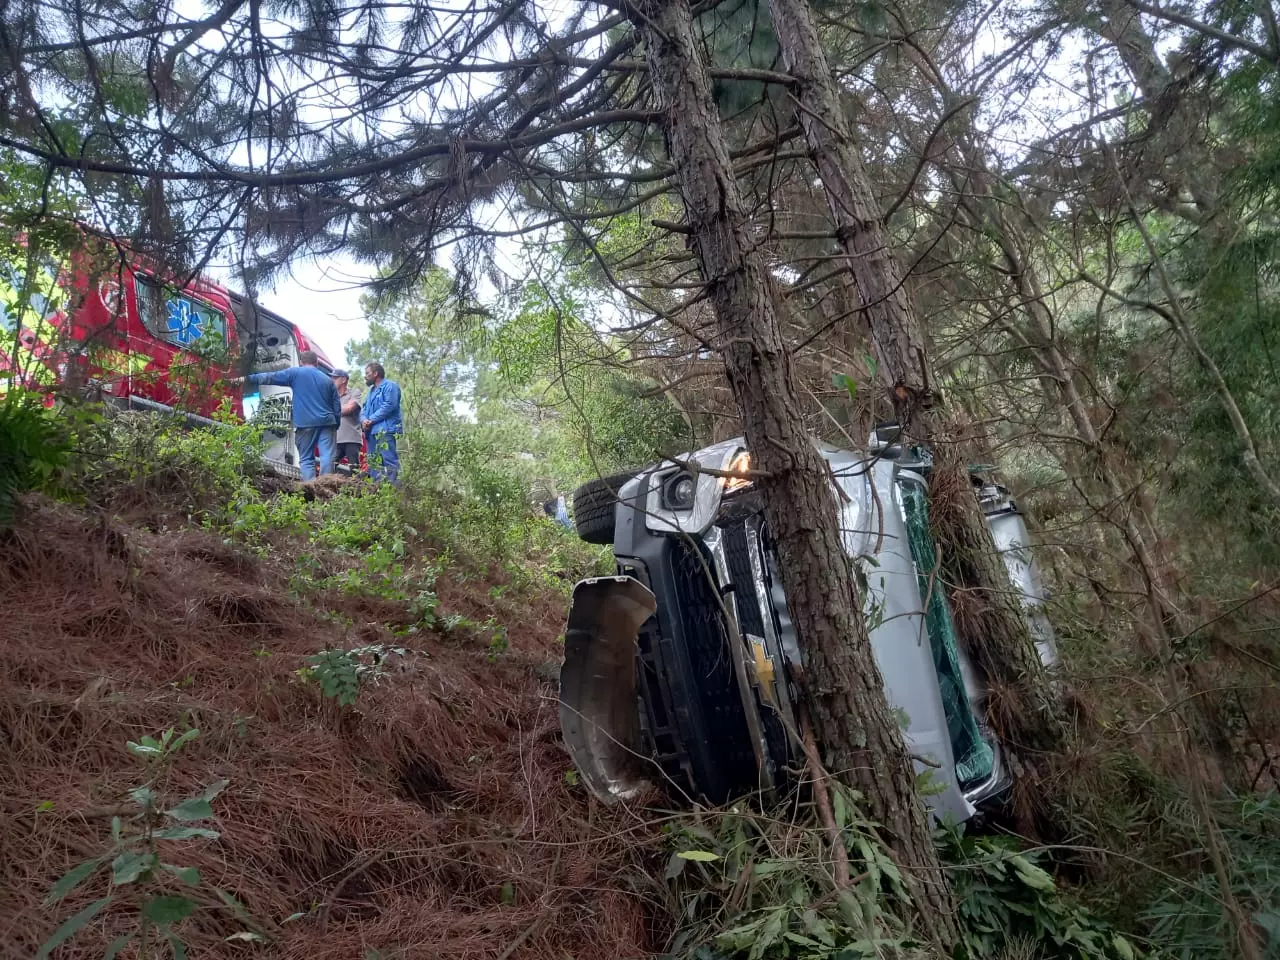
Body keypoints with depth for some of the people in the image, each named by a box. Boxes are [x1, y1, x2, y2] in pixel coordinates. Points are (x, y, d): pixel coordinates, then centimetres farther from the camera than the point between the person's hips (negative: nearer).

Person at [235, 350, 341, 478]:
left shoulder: (295, 373, 6)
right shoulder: (328, 379, 16)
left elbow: (270, 377, 8)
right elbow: (337, 406, 14)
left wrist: (247, 379, 16)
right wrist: (335, 427, 19)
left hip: (306, 424, -2)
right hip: (327, 422, 2)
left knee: (306, 459, 4)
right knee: (327, 457, -4)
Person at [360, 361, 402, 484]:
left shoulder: (390, 386, -1)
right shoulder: (371, 390, 28)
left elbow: (389, 405, -15)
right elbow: (365, 409, 22)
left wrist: (371, 420, -14)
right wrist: (364, 420, -2)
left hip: (386, 429, -10)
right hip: (372, 431, 10)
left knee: (389, 460, -17)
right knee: (373, 462, 8)